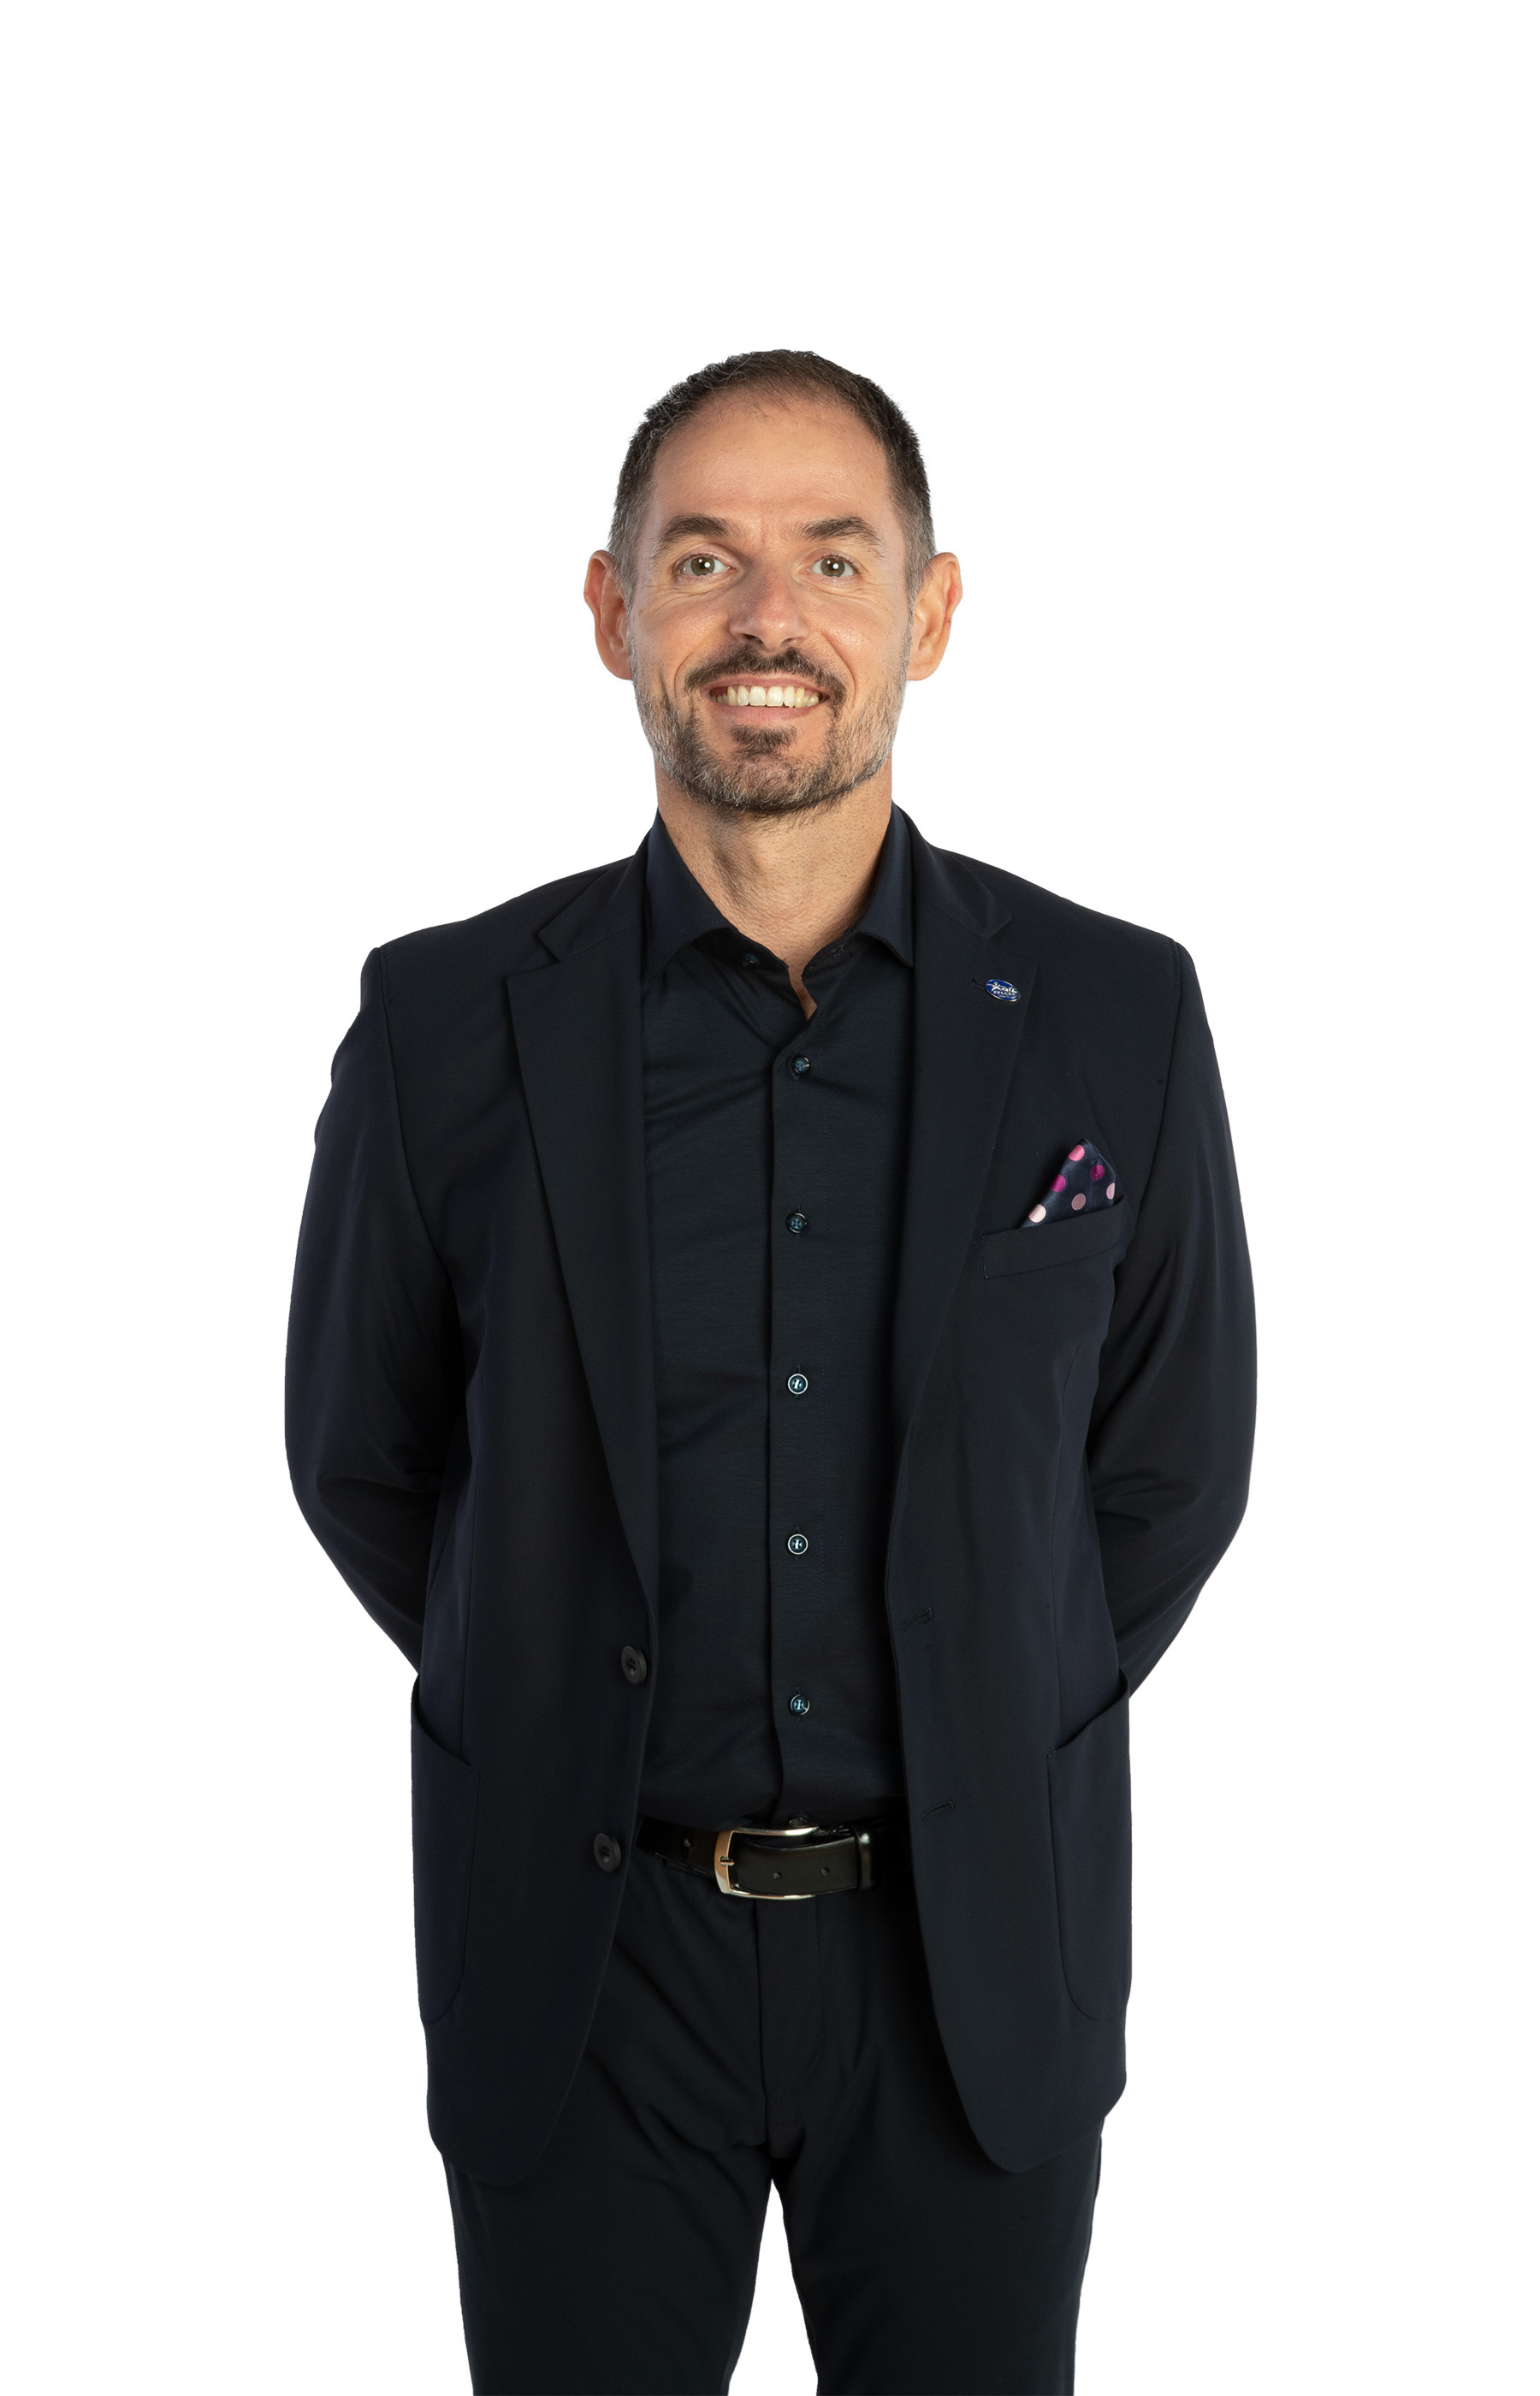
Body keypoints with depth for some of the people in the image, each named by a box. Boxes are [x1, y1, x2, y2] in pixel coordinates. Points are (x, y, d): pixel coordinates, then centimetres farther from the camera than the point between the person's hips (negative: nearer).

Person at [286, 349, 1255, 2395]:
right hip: (582, 1952, 0)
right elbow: (363, 1462, 7)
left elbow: (1174, 1467, 7)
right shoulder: (449, 1026, -5)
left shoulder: (1118, 1019, -4)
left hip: (984, 1965, 1)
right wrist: (570, 1721, 7)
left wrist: (989, 1748, 8)